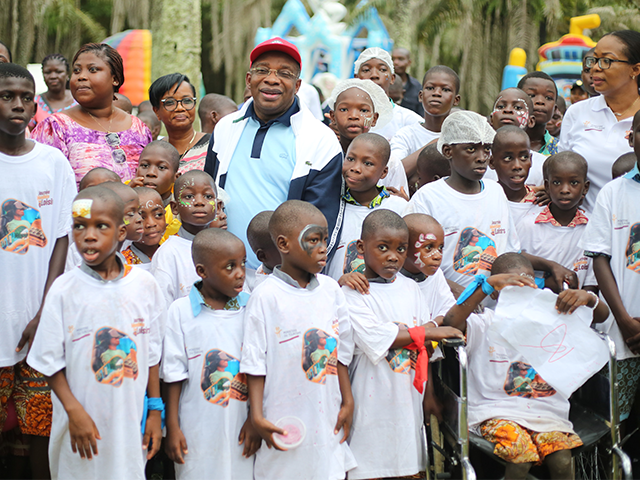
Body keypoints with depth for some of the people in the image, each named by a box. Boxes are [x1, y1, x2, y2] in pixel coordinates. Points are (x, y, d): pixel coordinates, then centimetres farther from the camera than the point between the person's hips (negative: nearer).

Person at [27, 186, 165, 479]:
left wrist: (155, 412, 6)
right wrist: (74, 411, -13)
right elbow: (50, 362, -4)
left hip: (131, 420, 1)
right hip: (82, 421, -1)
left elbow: (152, 354, 6)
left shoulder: (144, 285, -1)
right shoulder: (64, 290, -6)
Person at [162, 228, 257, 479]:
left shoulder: (250, 308, 1)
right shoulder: (181, 311, -5)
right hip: (197, 431, -2)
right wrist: (172, 427, -1)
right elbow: (174, 375, -1)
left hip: (240, 428, 2)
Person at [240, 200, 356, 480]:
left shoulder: (331, 290, 6)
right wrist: (257, 416, -12)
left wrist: (347, 402, 13)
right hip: (285, 424, -5)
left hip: (327, 421, 5)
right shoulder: (266, 297, -9)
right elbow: (254, 362, -8)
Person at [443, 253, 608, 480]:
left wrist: (587, 298, -16)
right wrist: (488, 283, -24)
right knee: (521, 455, -32)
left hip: (546, 412, 3)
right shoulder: (484, 325, 2)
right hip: (497, 414, -3)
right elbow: (452, 321, -19)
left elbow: (602, 315, 9)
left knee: (562, 461, -24)